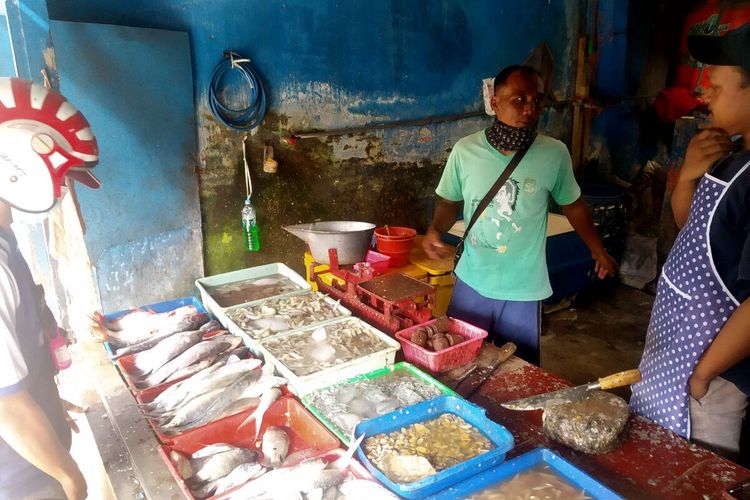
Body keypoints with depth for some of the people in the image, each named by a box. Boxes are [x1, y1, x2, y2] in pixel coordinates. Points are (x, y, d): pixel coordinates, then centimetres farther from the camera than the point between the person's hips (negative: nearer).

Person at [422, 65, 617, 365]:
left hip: (523, 290, -1)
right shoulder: (465, 150, -10)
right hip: (471, 283, 1)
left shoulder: (555, 154, -10)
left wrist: (597, 250, 10)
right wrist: (435, 230, -15)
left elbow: (572, 205, 7)